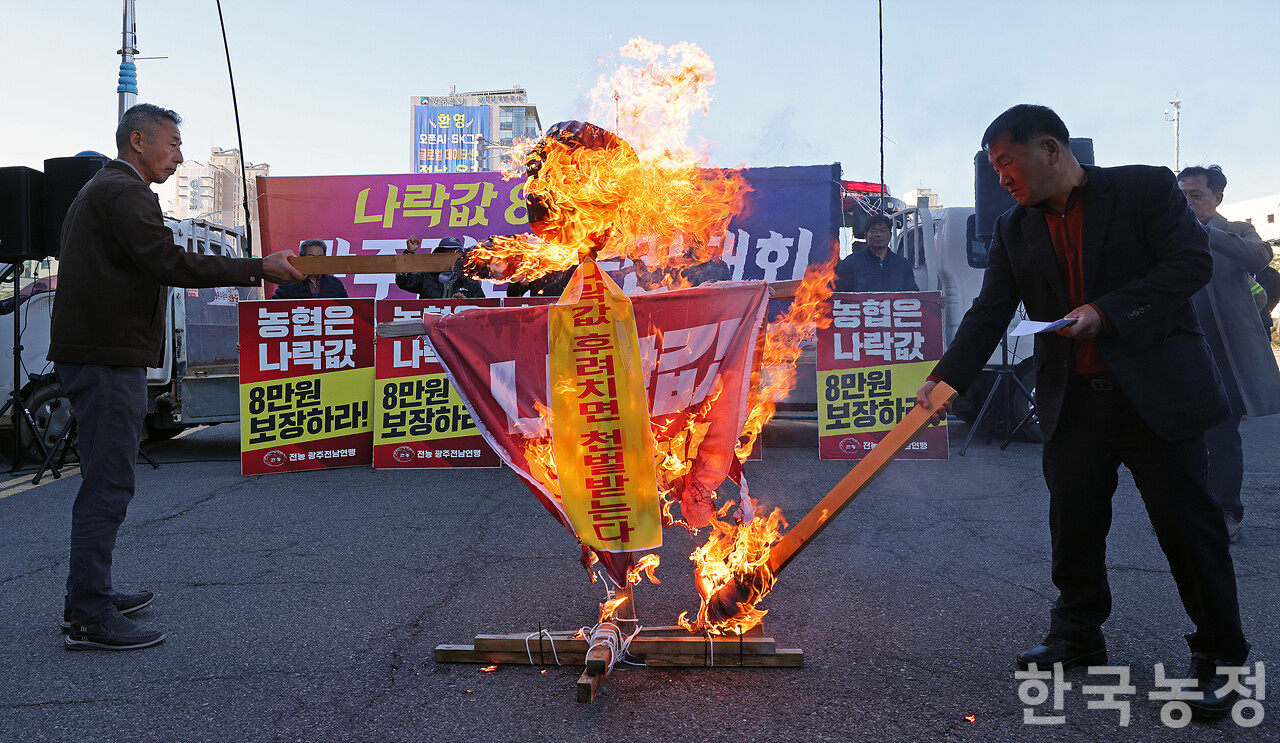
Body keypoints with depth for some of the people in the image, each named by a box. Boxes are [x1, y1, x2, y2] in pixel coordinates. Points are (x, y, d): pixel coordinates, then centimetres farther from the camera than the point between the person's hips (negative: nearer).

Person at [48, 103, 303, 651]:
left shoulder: (100, 189, 23)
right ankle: (90, 619, -5)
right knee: (107, 486, -9)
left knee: (103, 481, 18)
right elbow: (169, 264, -22)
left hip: (93, 352, 11)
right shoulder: (125, 192, -11)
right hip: (107, 357, -11)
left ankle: (88, 596, 27)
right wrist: (259, 268, -20)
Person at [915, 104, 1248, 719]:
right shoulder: (1014, 230, 9)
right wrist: (945, 379, -9)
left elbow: (1192, 263, -11)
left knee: (1188, 521, 1)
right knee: (1073, 525, 10)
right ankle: (1077, 638, 28)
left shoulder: (1146, 188, -3)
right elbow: (988, 315, 4)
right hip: (1073, 402, 5)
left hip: (1158, 391, -4)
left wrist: (1108, 311, -20)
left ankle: (1219, 658, 15)